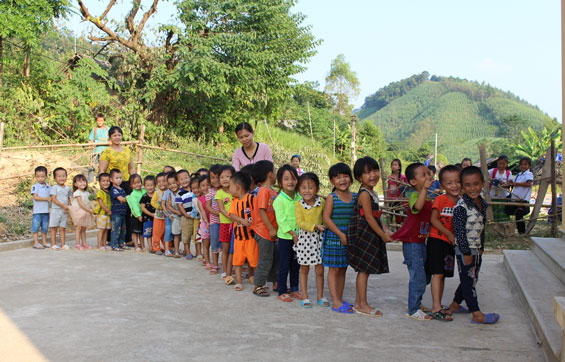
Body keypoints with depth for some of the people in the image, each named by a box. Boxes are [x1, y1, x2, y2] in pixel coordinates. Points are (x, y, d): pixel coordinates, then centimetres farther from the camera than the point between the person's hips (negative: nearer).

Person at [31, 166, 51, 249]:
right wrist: (47, 198, -17)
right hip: (37, 211, -5)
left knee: (45, 227, 10)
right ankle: (36, 243, 4)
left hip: (46, 211, 5)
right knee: (36, 226, -2)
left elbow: (51, 196, 16)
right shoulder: (35, 187, -6)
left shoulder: (48, 187, 10)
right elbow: (35, 197, -15)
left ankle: (44, 242, 20)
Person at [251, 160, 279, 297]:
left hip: (271, 233, 9)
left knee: (276, 257, 15)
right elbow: (262, 211, -20)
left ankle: (275, 283, 27)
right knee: (265, 260, -2)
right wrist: (271, 229, -20)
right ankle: (258, 286, 9)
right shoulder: (264, 191, -16)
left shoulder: (272, 191, 13)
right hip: (264, 232, -9)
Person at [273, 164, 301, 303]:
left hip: (297, 237, 6)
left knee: (296, 265, 13)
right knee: (284, 266, 1)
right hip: (285, 237, -6)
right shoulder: (279, 200, -12)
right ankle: (282, 291, 11)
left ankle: (294, 290, 25)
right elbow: (281, 220, -16)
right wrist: (292, 233, -19)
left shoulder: (299, 197, 6)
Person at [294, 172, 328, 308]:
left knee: (320, 270, 7)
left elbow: (326, 217, 9)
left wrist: (323, 227, -6)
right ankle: (305, 297, 19)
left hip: (319, 238, 1)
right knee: (304, 269, 9)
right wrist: (315, 226, -23)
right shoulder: (298, 204, -8)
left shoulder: (321, 202, -4)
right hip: (305, 238, -1)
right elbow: (300, 222, -15)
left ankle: (320, 296, 22)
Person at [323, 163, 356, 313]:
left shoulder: (355, 197, 6)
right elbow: (326, 218, -12)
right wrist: (340, 234, -15)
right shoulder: (331, 197, -8)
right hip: (334, 238, -5)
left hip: (349, 238, 5)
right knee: (334, 269, 0)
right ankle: (335, 302, 3)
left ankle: (340, 298, 22)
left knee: (343, 269, 12)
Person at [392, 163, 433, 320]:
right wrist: (424, 189, -46)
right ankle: (413, 310, 0)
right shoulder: (414, 196, -17)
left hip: (421, 241, 9)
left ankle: (416, 303, 31)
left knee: (423, 275, 16)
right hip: (411, 242, -9)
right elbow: (417, 207, -42)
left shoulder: (428, 198, 12)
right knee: (418, 276, -8)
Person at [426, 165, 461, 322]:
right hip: (437, 240, -6)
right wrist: (449, 234, -14)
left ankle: (438, 306, 20)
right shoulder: (440, 199, -9)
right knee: (437, 273, -9)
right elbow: (433, 219, -15)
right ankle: (436, 308, -8)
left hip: (450, 243, 6)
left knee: (443, 275, 12)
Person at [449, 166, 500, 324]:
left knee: (471, 279, 17)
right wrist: (466, 252, -18)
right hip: (464, 249, -9)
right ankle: (477, 314, 6)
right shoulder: (461, 206, -19)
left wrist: (481, 248, 16)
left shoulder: (482, 203, 6)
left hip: (476, 249, 9)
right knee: (468, 280, 0)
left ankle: (455, 304, 31)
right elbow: (459, 230, -19)